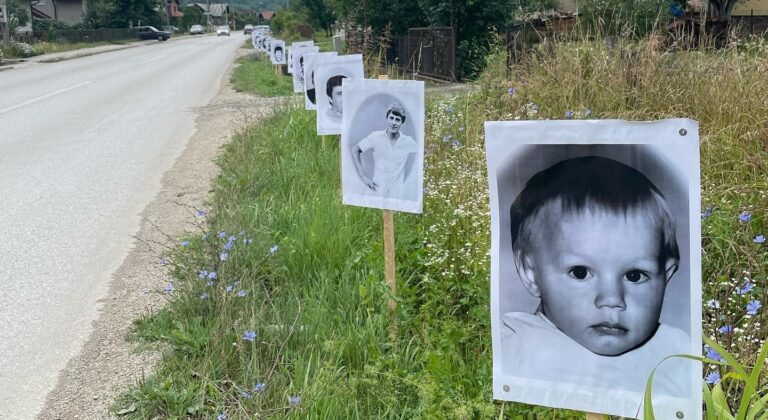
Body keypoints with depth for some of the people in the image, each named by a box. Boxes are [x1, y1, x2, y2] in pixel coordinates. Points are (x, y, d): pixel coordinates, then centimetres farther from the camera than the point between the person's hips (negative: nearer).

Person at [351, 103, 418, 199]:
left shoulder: (408, 142, -2)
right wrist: (363, 176, -3)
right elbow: (355, 150, 3)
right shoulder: (376, 137, -4)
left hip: (398, 194, 1)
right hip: (377, 190, -1)